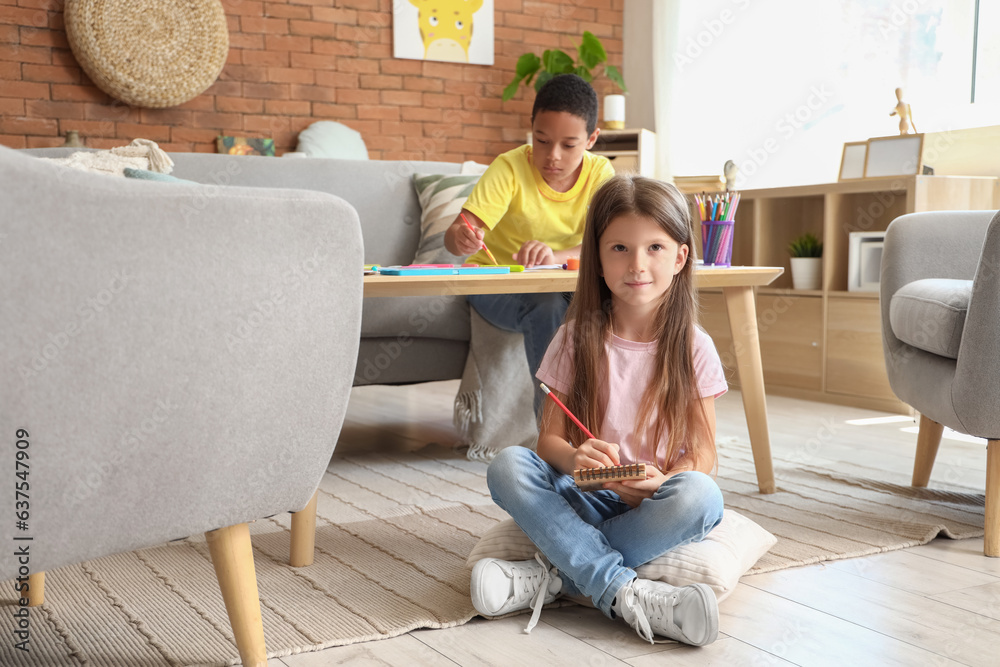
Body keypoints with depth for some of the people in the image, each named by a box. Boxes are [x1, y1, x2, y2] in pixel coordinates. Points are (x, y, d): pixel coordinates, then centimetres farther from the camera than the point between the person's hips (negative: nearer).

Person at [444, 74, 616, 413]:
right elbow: (455, 234, -25)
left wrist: (556, 256, -43)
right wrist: (462, 237, -51)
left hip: (560, 285, 3)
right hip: (495, 282, -3)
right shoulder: (510, 168, -17)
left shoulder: (599, 173, -9)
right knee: (547, 306, -34)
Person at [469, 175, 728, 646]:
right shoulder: (578, 339, 0)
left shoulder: (693, 348, -2)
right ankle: (622, 591, -35)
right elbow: (548, 439, -1)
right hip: (588, 497, 1)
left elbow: (703, 453, -2)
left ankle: (556, 574, -27)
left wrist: (662, 483, -25)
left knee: (701, 496, -34)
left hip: (653, 502, -1)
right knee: (507, 466, -26)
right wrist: (575, 457, -26)